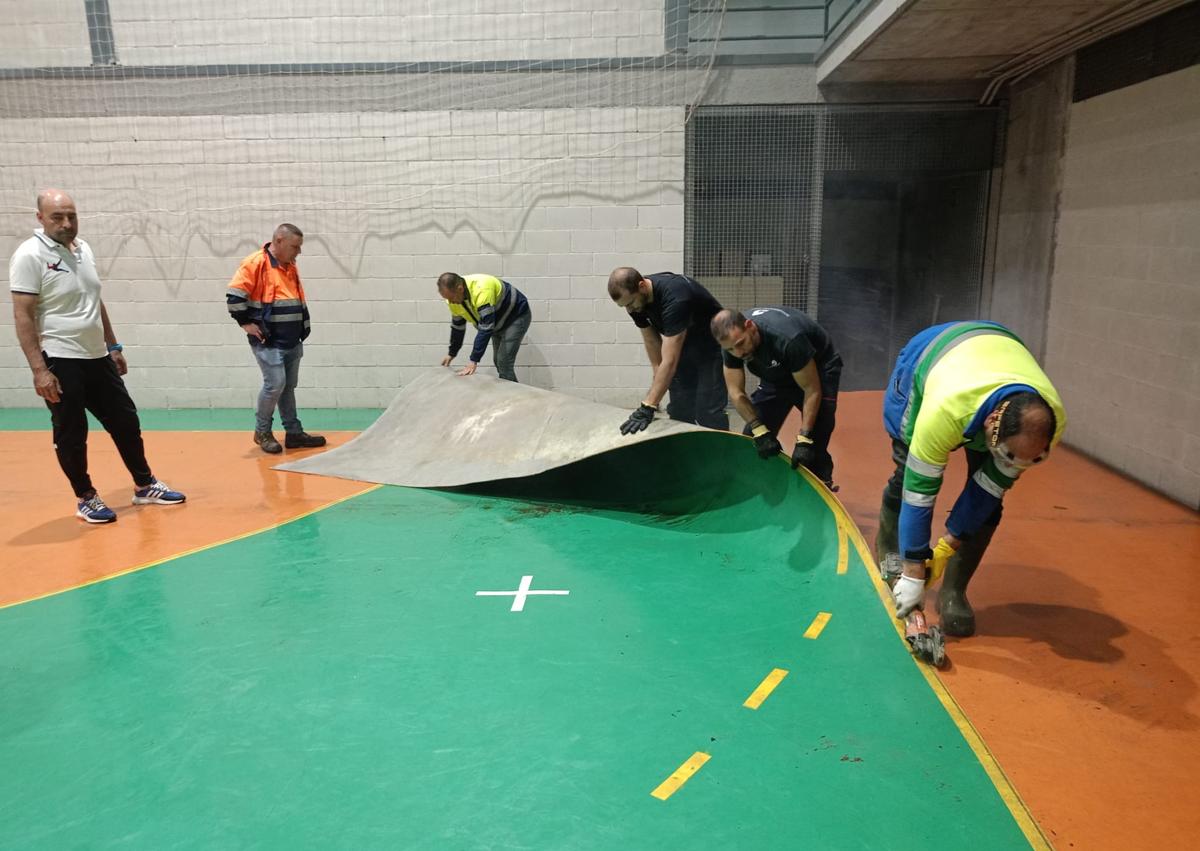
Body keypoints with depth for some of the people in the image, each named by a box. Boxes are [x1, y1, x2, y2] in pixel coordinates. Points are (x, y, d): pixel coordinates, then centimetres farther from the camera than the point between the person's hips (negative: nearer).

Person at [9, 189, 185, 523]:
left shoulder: (83, 249, 10)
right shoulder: (30, 255, -12)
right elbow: (23, 316, -15)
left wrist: (114, 347, 19)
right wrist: (39, 370, -20)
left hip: (97, 357, 7)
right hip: (61, 362, -7)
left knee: (125, 421, 13)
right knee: (71, 435, 4)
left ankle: (145, 486, 26)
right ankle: (86, 499, 18)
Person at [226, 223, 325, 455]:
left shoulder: (290, 267, 14)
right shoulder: (256, 263, -11)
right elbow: (234, 296, -15)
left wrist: (303, 328, 16)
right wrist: (246, 323, -12)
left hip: (292, 341, 7)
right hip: (268, 342, -7)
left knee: (288, 387, 11)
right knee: (275, 384, -10)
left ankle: (294, 432, 18)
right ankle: (262, 431, 8)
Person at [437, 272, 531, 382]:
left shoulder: (482, 291, -38)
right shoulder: (454, 299, -12)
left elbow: (486, 328, -40)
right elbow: (458, 326, 5)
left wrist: (474, 361, -39)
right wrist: (451, 354, 12)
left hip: (517, 316, -8)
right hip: (499, 322, 8)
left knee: (504, 363, -15)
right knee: (498, 361, 11)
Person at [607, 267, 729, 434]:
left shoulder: (674, 296, -36)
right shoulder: (636, 299, -13)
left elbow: (669, 361, -40)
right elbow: (653, 343, -4)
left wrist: (647, 408, -42)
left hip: (711, 344, -7)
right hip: (683, 345, 7)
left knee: (708, 414, -14)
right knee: (679, 412, 3)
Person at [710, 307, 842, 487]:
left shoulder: (787, 340, -40)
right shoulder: (733, 340, -23)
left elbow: (812, 390, -31)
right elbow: (736, 392, -17)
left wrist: (804, 440, -36)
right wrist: (760, 431, -28)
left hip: (819, 370, -5)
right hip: (777, 375, 5)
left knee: (814, 448, -17)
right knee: (753, 439, -2)